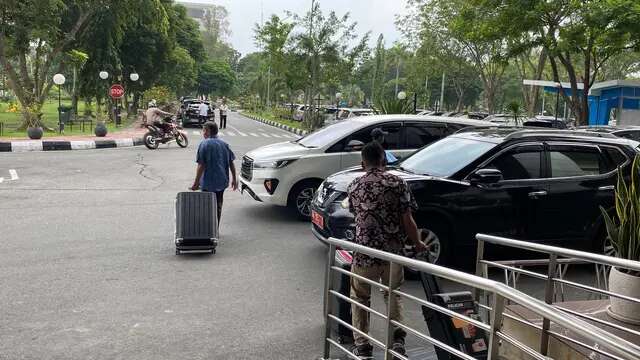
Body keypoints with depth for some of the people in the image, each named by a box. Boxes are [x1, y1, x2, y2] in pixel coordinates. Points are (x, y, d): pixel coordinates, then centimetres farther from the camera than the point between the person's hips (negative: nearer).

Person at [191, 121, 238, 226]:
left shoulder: (204, 144, -12)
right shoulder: (224, 144, 5)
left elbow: (201, 165, -16)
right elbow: (231, 163, 6)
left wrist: (196, 182, -11)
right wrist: (234, 179, 14)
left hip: (208, 183, -5)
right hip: (222, 182, 5)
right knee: (218, 206, 16)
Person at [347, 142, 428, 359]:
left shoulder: (354, 186, 2)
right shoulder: (398, 183, -5)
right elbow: (407, 221, -6)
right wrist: (418, 243, 12)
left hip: (364, 252, 0)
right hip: (393, 252, 0)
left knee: (360, 298, 17)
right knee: (392, 294, 23)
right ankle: (397, 338, 9)